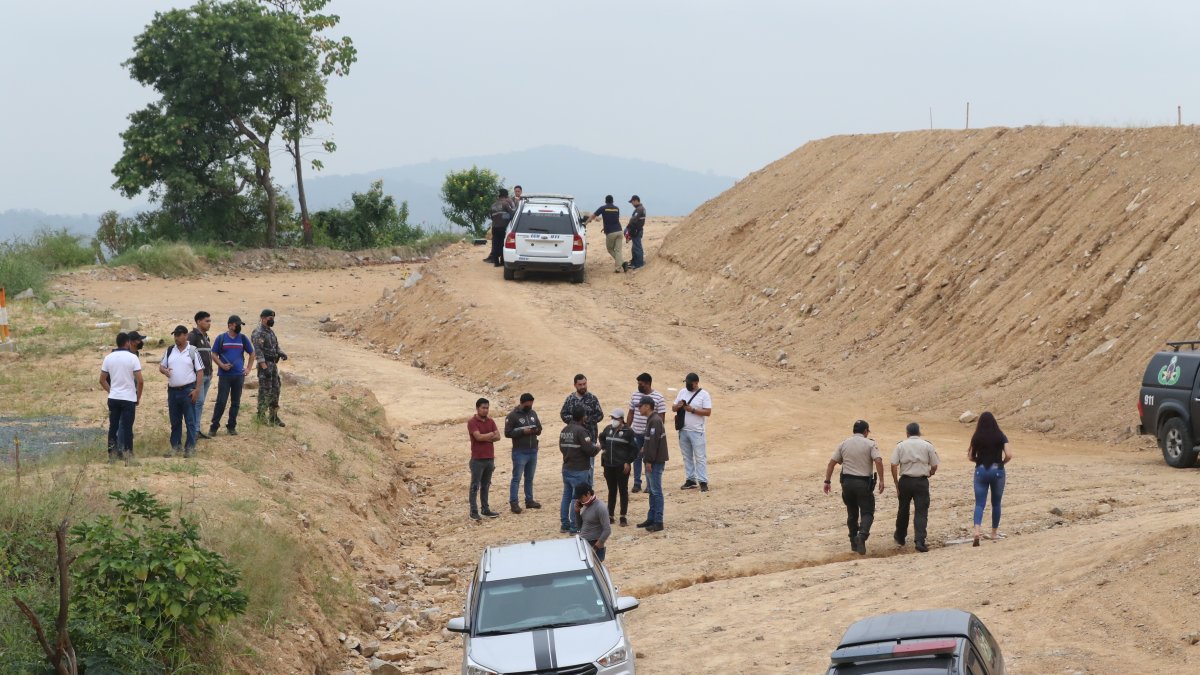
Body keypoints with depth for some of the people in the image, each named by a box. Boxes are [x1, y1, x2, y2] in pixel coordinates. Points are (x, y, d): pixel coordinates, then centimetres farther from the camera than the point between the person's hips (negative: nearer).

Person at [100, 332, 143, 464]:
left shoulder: (108, 357, 3)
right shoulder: (132, 358, -9)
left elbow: (102, 380, 5)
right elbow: (139, 380, -11)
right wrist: (138, 397, 1)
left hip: (113, 398, 3)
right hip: (129, 398, -3)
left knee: (113, 426, 9)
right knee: (127, 427, 1)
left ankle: (112, 454, 11)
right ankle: (127, 454, 0)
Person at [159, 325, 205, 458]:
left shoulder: (192, 351, -3)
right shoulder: (170, 351, 9)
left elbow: (200, 371, -4)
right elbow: (161, 366, 15)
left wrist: (197, 389, -12)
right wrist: (164, 370, -10)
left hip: (188, 390, -4)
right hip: (172, 390, 4)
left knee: (190, 421, -2)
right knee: (175, 421, 11)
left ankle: (190, 448, 2)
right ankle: (175, 447, 18)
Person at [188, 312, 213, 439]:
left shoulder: (205, 337, 17)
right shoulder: (192, 336, -12)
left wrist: (210, 371, 20)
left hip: (207, 375, 9)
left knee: (200, 403, 11)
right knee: (198, 402, -10)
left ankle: (197, 430, 15)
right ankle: (194, 431, -8)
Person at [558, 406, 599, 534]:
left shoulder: (564, 430, 7)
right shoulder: (580, 431, -18)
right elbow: (590, 450, -22)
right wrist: (597, 448, -2)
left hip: (566, 469, 8)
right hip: (579, 470, -8)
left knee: (566, 496, 14)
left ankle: (564, 524, 19)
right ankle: (574, 527, 0)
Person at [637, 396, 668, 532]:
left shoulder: (655, 421, -17)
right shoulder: (651, 420, 15)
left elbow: (654, 442, -21)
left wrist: (649, 460, -20)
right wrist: (645, 448, 12)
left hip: (656, 462, -11)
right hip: (652, 461, 11)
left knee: (656, 491, -8)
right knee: (652, 491, 15)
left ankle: (658, 522, -7)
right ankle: (651, 519, 22)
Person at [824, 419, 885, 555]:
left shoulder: (844, 444, 8)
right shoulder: (869, 444, -3)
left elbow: (832, 462, 5)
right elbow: (878, 461, -16)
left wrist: (827, 481, 9)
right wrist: (881, 480, -14)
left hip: (847, 481, 4)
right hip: (863, 482, -4)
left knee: (852, 513, 16)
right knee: (867, 512, 1)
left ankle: (854, 543, 19)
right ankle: (862, 535, -24)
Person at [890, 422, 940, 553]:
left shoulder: (901, 445, 2)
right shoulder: (927, 445, 1)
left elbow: (894, 465, -5)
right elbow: (934, 466, 2)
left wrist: (896, 483, 2)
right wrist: (930, 474, 24)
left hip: (905, 481, 2)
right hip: (922, 482, -2)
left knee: (903, 509, 19)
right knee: (921, 512, -2)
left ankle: (900, 537, 36)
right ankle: (919, 541, -15)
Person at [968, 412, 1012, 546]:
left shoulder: (976, 438, -1)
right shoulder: (1001, 437, -4)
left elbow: (971, 457, 1)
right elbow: (1009, 455, -11)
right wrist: (1002, 463, 7)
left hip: (981, 471, 0)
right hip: (997, 471, 0)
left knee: (979, 503, 0)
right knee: (996, 503, 15)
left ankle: (977, 531, -22)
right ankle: (994, 533, 23)